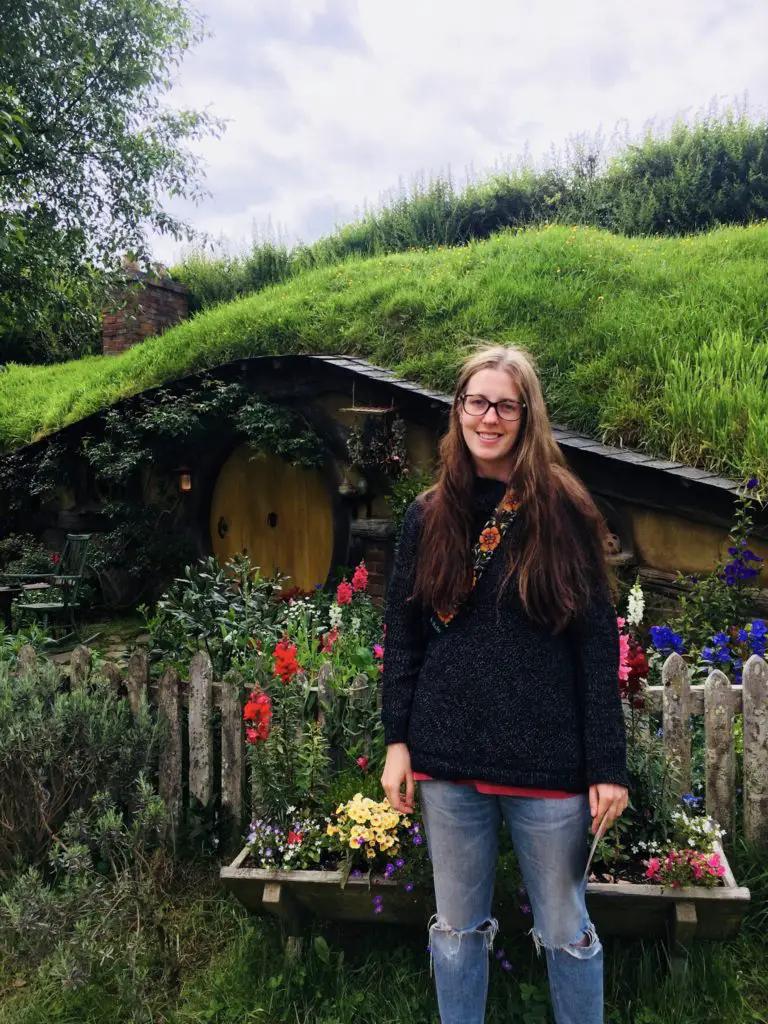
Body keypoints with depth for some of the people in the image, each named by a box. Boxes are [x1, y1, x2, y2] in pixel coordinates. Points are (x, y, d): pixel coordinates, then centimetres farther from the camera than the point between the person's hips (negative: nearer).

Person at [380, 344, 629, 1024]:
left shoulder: (563, 511, -4)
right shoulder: (428, 516, 4)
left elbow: (598, 645, -5)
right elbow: (403, 638, 6)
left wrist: (608, 766, -7)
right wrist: (398, 741, 1)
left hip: (547, 760, -2)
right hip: (448, 759, 3)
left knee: (566, 931, 14)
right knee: (458, 928, 17)